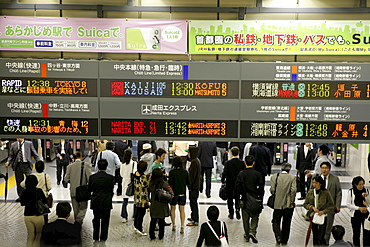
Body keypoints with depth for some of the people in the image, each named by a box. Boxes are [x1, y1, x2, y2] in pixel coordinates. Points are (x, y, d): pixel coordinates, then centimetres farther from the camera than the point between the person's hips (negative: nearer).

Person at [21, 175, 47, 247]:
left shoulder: (24, 193, -6)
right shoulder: (39, 191, -13)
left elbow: (22, 204, 7)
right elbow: (45, 202, -4)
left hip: (27, 216, 3)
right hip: (38, 216, -3)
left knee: (30, 235, 17)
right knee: (39, 234, 16)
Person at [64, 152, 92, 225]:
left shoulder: (70, 166, -1)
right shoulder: (86, 165, -10)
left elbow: (66, 179, 0)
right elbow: (89, 178, -15)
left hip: (73, 191, 3)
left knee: (76, 210, 16)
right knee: (83, 208, 8)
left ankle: (77, 223, 27)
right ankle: (78, 222, -11)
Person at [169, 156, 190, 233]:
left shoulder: (172, 172, -13)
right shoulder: (185, 172, -4)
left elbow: (170, 183, -15)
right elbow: (188, 183, 1)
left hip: (174, 192, -2)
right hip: (182, 193, 2)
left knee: (173, 208, 15)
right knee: (182, 210, 8)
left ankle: (174, 225, 18)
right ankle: (182, 226, 2)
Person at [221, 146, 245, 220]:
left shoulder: (228, 163, -15)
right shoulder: (242, 163, -9)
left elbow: (225, 173, -15)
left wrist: (222, 180, 2)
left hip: (230, 184, -1)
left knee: (230, 199, 13)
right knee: (237, 198, 17)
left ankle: (231, 213, 18)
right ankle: (237, 210, 1)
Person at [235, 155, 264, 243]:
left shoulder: (241, 174, -8)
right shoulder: (258, 174, -7)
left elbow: (237, 187, -9)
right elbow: (261, 187, -6)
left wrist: (243, 194, 7)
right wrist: (260, 197, 5)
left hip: (244, 200, 0)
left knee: (245, 218, 12)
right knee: (255, 216, 14)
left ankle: (247, 235, 20)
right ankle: (252, 231, -4)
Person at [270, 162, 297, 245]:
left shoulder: (274, 177, -3)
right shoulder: (292, 177, -4)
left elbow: (272, 189, -8)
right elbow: (294, 190, -12)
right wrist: (292, 201, 1)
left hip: (278, 204, -1)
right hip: (289, 205, 1)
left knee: (276, 222, 12)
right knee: (286, 223, 14)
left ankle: (278, 235, -11)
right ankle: (284, 240, 21)